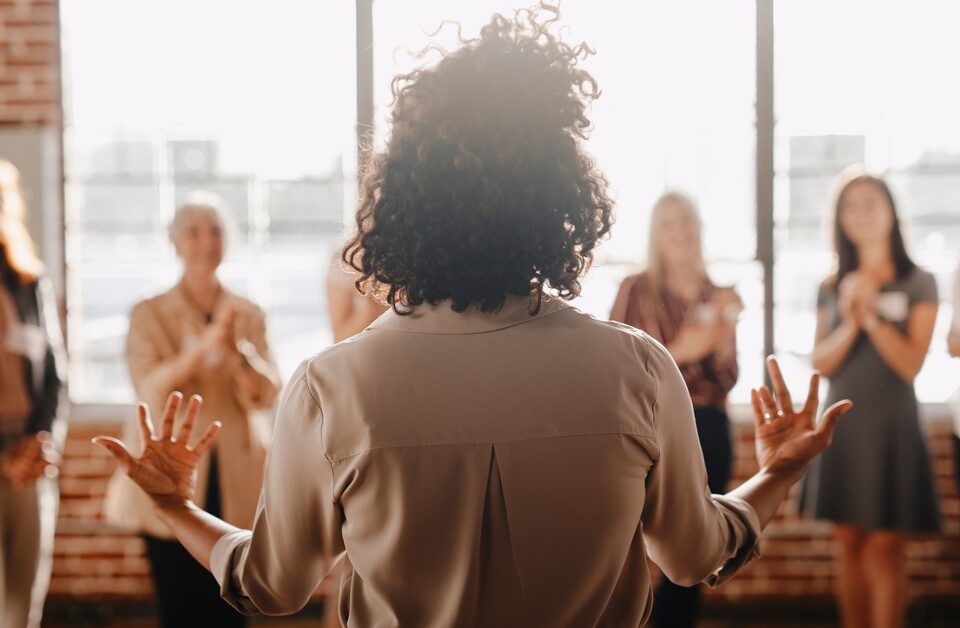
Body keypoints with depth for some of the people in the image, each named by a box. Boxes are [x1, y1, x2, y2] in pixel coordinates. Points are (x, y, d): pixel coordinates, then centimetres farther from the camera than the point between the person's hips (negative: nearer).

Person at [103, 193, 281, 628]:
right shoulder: (149, 315, 4)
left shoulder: (249, 315, 10)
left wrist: (238, 351, -21)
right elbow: (150, 389, -11)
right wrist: (204, 344, -26)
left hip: (235, 484, 2)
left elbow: (267, 395, -1)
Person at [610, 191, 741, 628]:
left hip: (708, 431, 5)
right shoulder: (636, 290, -3)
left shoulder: (719, 297, 11)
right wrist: (678, 351, -18)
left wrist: (724, 334, -9)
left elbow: (727, 380, 8)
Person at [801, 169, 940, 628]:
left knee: (884, 546, -5)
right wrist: (850, 323, -13)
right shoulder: (832, 288, 10)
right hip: (841, 423, 4)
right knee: (849, 546, 7)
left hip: (890, 426, -3)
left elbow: (911, 364, -7)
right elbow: (820, 364, 2)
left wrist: (872, 315, -15)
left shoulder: (918, 284, 0)